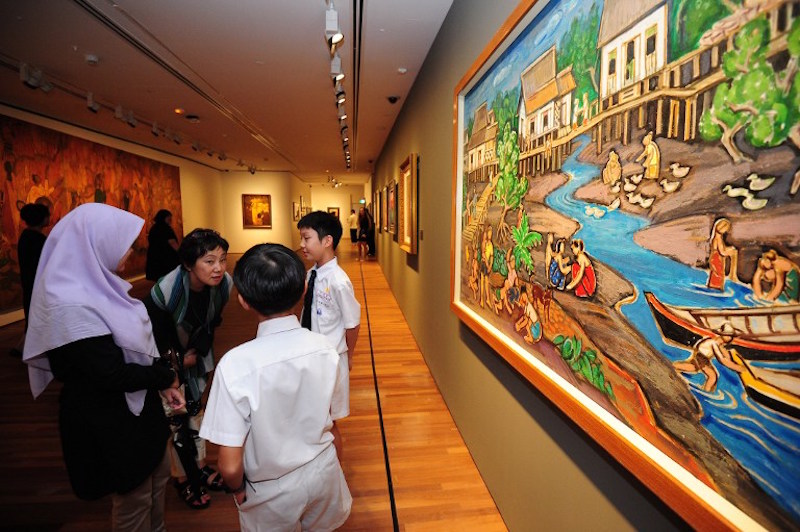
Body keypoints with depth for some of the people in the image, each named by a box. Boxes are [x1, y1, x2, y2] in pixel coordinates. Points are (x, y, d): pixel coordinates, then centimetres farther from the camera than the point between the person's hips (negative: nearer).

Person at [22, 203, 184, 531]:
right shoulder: (72, 306, -28)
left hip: (138, 405, 8)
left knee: (158, 478, 27)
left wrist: (163, 386, -1)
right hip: (109, 422, -8)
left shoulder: (98, 286, -1)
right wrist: (166, 376, -12)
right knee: (133, 502, 15)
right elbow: (113, 374, -27)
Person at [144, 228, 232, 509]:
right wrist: (177, 363, -10)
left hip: (195, 353, 4)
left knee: (195, 408, 18)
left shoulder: (223, 284, -21)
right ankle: (182, 478, 25)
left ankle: (200, 467, 35)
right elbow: (155, 334, -19)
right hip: (166, 358, -4)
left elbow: (211, 323, -3)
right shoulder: (166, 289, -34)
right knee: (175, 417, 4)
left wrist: (198, 354, -3)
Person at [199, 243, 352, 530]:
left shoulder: (236, 364, -29)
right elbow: (333, 421, -4)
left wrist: (238, 489, 0)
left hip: (272, 493, -2)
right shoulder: (325, 348, -19)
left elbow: (230, 465, -23)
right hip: (323, 475, 3)